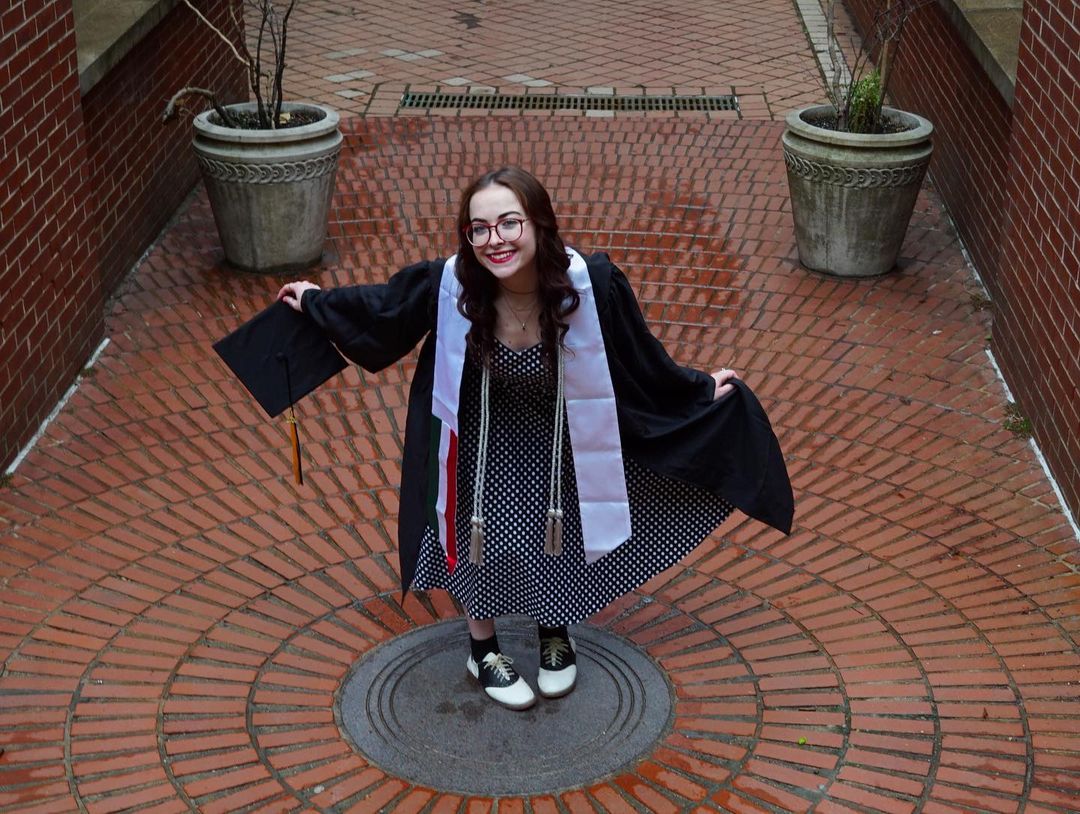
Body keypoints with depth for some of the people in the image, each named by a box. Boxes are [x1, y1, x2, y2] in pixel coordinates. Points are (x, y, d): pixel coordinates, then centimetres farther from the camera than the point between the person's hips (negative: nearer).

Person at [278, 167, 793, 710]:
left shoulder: (591, 284, -35)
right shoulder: (450, 284, -31)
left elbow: (641, 362, -17)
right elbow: (384, 306, -10)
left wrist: (702, 391, -8)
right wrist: (315, 301, 2)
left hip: (560, 436, 0)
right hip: (487, 436, 0)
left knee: (558, 536, 15)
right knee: (483, 537, 9)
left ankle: (554, 633, 46)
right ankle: (482, 649, 37)